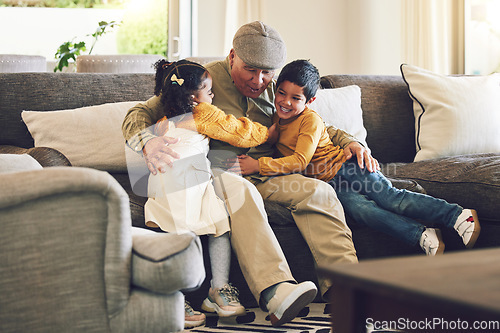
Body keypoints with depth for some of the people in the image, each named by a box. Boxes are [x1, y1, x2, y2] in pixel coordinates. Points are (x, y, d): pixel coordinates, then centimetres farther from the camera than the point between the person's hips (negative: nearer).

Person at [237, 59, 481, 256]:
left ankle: (458, 216, -16)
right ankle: (424, 237, -27)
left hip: (344, 167, -4)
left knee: (392, 199, -19)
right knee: (361, 209, -25)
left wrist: (258, 165, -29)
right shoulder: (275, 118, 6)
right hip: (327, 184, 4)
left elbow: (300, 160, -25)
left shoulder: (310, 120, -15)